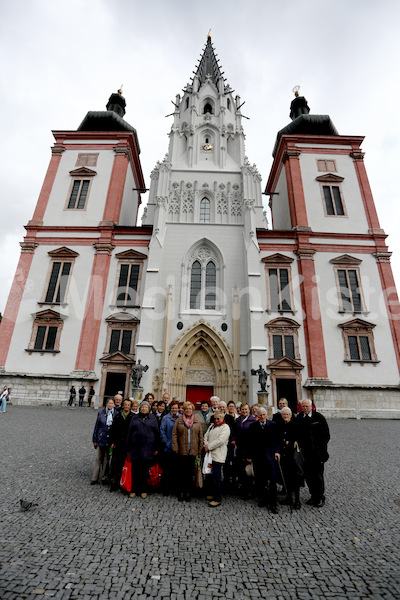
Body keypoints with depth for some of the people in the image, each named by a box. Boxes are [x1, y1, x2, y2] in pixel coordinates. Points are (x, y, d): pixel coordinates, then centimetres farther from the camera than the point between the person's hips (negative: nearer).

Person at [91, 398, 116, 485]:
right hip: (101, 439, 0)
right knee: (98, 459, 8)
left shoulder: (116, 414, -5)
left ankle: (104, 477, 26)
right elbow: (97, 426, 3)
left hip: (110, 440, 0)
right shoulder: (101, 412, -3)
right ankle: (95, 478, 21)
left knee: (106, 459, 12)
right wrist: (95, 439, 2)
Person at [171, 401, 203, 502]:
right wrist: (175, 448, -7)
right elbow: (174, 435, 1)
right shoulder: (179, 421, 2)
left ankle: (188, 492, 19)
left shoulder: (197, 421, 6)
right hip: (181, 452, -1)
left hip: (193, 452, 1)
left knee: (190, 473, 6)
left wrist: (200, 450, 2)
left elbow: (200, 436, 7)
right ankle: (181, 492, 21)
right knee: (181, 473, 6)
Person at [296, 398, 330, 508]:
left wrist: (322, 447, -8)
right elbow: (297, 434, 10)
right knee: (308, 475, 9)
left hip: (317, 452, -3)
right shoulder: (299, 418, 3)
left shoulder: (319, 417, -6)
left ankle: (320, 498, 19)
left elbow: (326, 434, -2)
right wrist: (300, 445, 0)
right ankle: (313, 496, 26)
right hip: (305, 452, 3)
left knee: (318, 475, 2)